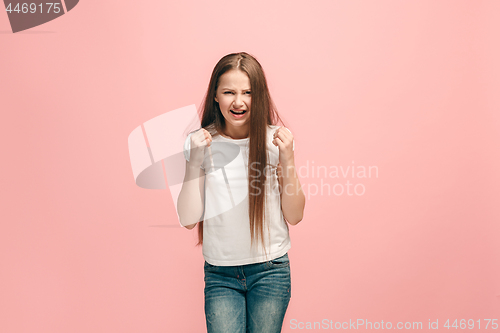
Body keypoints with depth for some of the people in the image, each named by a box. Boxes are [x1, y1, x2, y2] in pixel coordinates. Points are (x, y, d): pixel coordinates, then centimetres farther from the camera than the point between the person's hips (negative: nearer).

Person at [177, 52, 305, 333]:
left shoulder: (275, 140, -4)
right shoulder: (200, 143, -4)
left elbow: (294, 216, -3)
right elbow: (189, 219, -8)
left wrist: (288, 158, -14)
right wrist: (195, 160, -16)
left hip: (270, 270, 0)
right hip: (220, 273, 0)